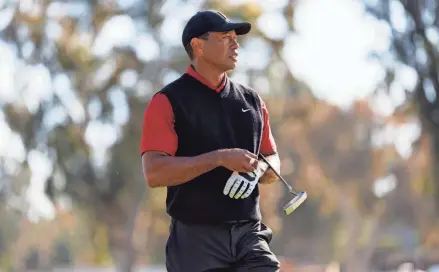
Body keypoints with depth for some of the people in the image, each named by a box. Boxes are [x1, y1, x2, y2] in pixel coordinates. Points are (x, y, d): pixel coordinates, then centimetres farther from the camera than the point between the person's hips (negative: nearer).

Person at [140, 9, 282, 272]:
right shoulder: (168, 102, -4)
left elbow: (273, 162, 20)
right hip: (196, 240, -4)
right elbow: (154, 172, -15)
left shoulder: (251, 100, 14)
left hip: (249, 234, 4)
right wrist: (219, 158, -21)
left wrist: (257, 170, -4)